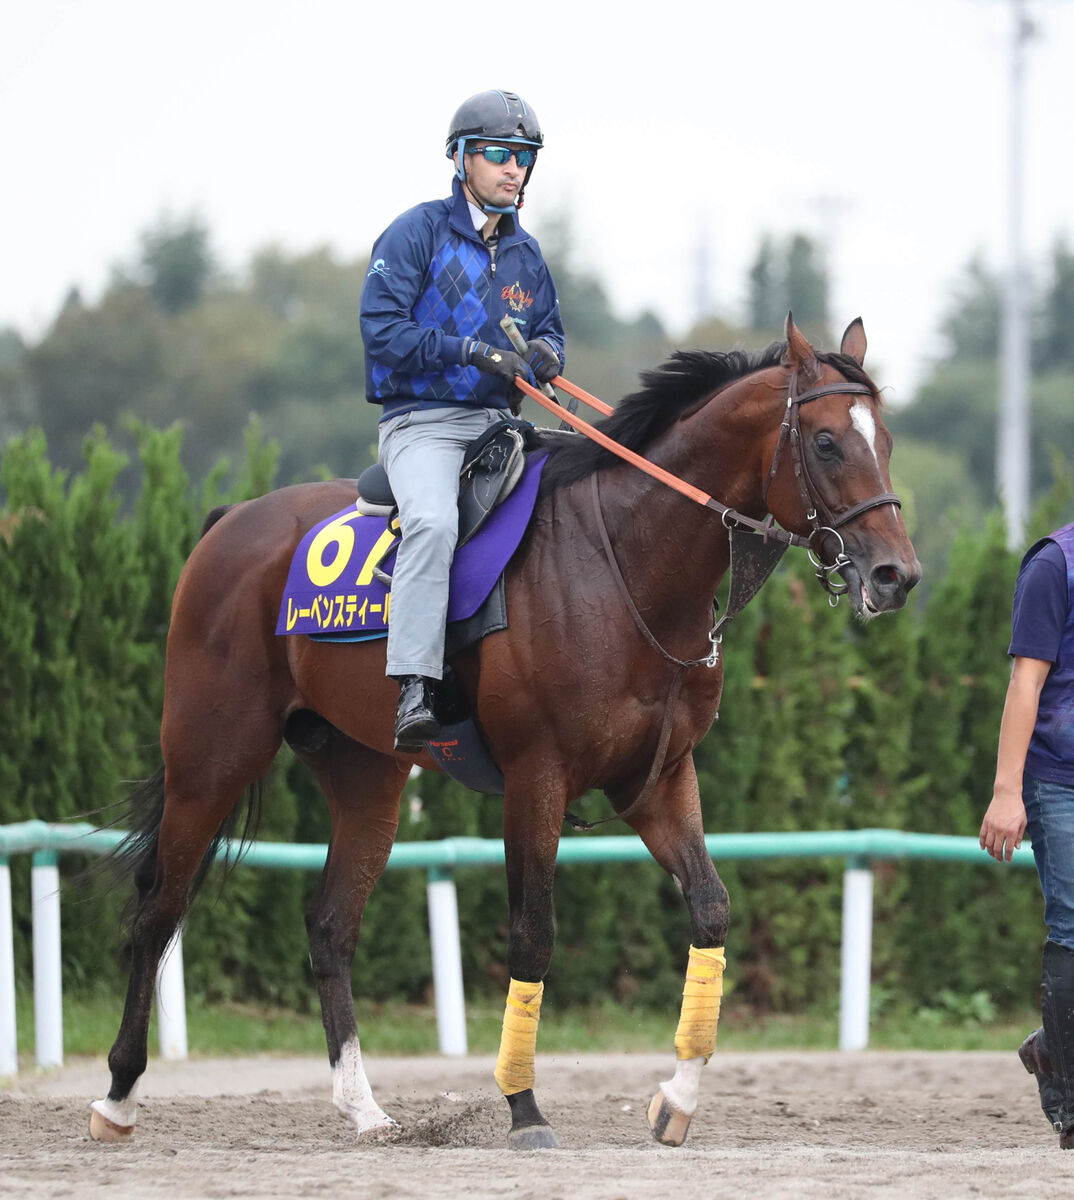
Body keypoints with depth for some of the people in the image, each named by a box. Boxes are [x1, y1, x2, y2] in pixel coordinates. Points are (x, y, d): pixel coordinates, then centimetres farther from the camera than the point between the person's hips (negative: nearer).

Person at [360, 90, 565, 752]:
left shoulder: (524, 251, 16)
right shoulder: (418, 233, -4)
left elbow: (550, 327, 23)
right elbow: (382, 327, -12)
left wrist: (545, 354, -2)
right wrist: (471, 352, -21)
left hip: (498, 424, 7)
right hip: (423, 423, -7)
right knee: (434, 521, -34)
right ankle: (415, 690, -40)